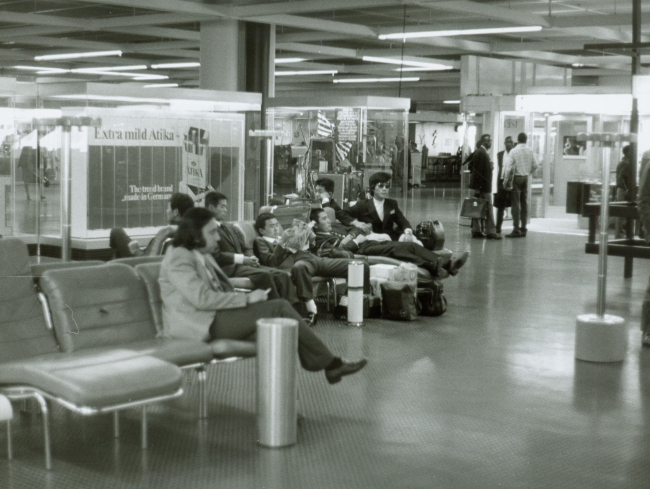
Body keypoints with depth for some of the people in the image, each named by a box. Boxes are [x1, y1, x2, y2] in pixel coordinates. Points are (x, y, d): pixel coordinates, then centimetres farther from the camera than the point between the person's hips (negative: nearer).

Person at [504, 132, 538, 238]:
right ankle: (523, 229, 14)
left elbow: (508, 167, -14)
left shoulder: (514, 151, -10)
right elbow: (535, 165, 2)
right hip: (525, 178, 5)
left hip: (516, 177, -5)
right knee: (524, 203, 11)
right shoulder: (530, 151, 1)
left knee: (515, 204, -5)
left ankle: (516, 229, -8)